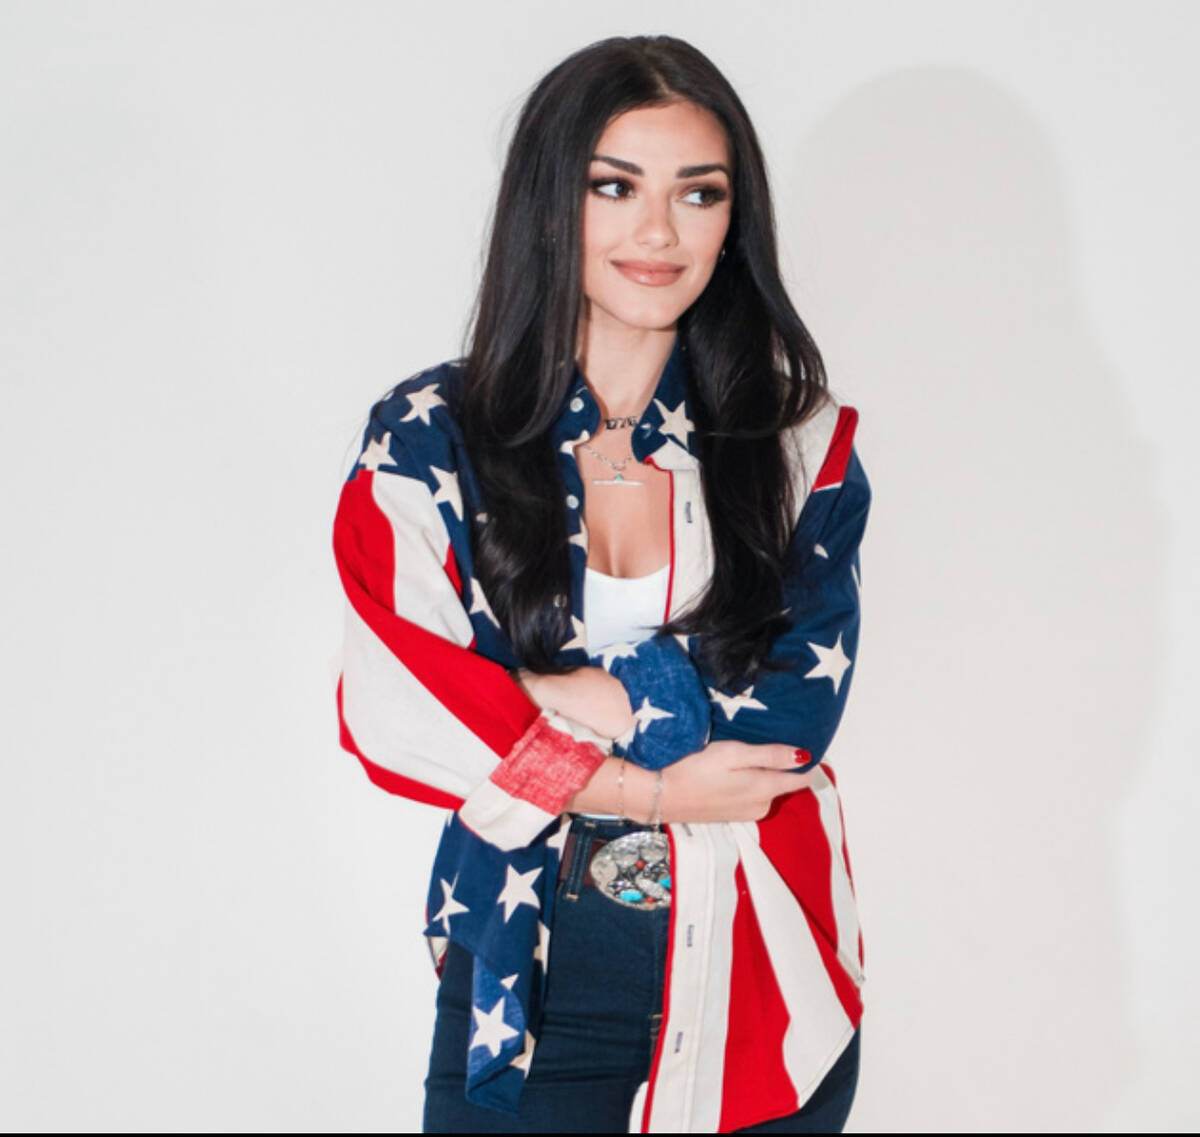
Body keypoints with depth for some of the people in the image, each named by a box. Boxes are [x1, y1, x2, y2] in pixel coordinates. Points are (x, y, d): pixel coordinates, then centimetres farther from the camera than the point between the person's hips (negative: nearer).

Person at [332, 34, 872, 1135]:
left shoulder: (800, 443, 1)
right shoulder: (431, 436, -2)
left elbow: (799, 703, -10)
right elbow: (392, 714, -11)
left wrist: (539, 696, -15)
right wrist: (648, 791, -15)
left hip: (760, 969, 1)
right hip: (528, 974, -1)